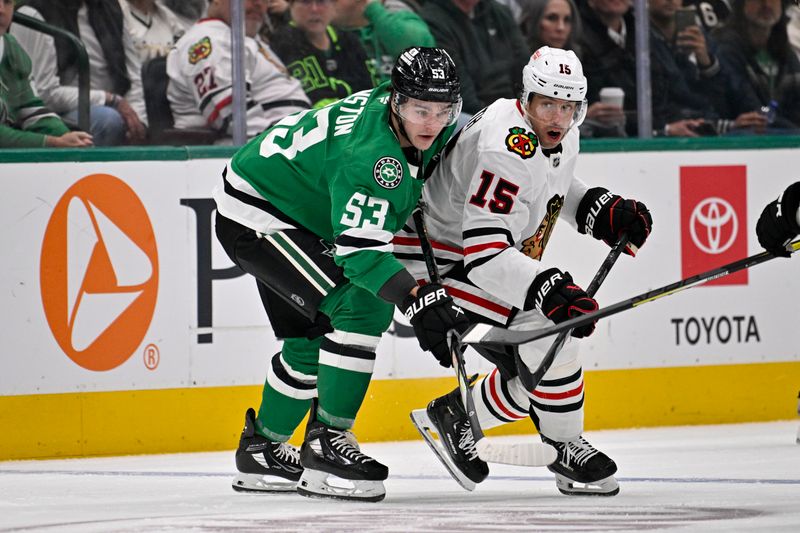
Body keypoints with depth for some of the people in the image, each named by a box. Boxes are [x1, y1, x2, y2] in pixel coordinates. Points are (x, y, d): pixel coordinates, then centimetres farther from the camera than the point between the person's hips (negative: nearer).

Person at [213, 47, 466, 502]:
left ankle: (262, 448, 38)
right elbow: (359, 249, -38)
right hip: (254, 216, -10)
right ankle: (326, 445, -17)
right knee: (361, 306, -22)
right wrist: (416, 297, -48)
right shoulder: (371, 152, -33)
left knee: (312, 336, 20)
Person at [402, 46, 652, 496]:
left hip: (494, 261, 10)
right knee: (545, 328, -23)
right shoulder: (505, 150, -30)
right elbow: (483, 255, -35)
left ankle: (453, 414, 25)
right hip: (438, 261, -10)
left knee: (533, 376, 5)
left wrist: (603, 209, 6)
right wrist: (549, 289, -46)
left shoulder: (562, 138, 0)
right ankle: (567, 449, -6)